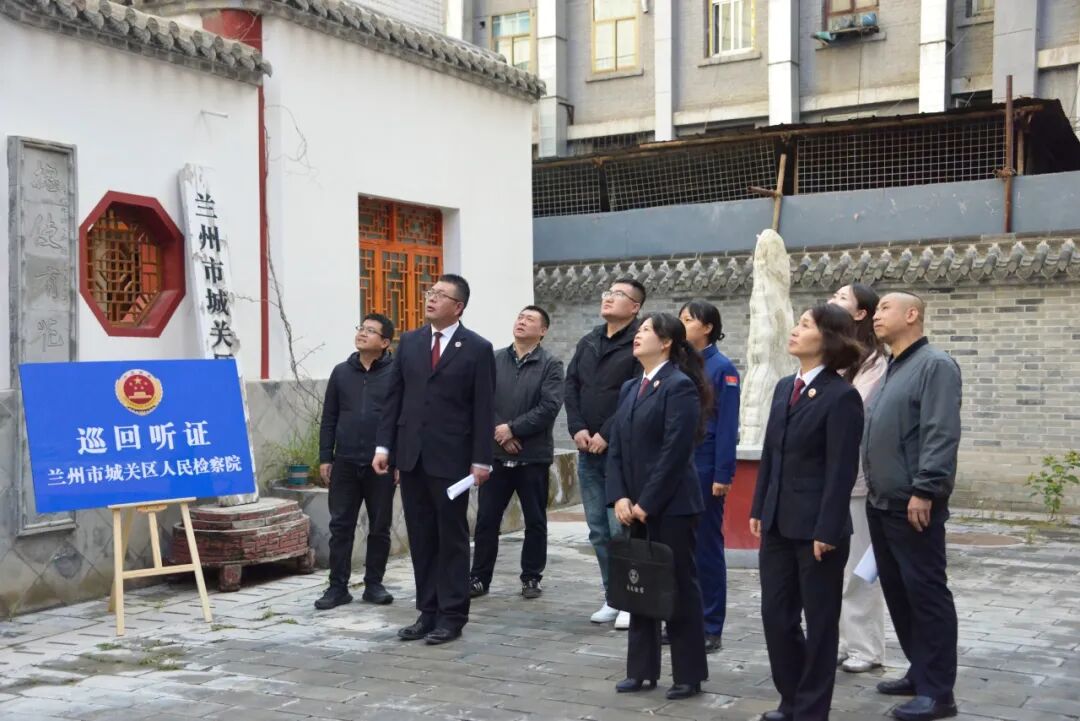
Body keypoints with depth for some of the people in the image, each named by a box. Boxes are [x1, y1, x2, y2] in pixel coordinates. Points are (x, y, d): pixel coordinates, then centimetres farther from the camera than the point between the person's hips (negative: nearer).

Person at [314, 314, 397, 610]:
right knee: (341, 526, 4)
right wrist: (325, 457, 5)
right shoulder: (341, 372, 8)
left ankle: (374, 584, 19)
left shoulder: (396, 372, -2)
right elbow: (329, 418, 10)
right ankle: (338, 586, 12)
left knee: (379, 527, 7)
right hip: (345, 463, 3)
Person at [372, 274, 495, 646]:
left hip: (450, 457, -4)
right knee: (421, 538, 10)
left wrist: (481, 459, -10)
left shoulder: (477, 349, -4)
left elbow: (483, 409, -6)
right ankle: (428, 612, 18)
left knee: (452, 538, 4)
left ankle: (452, 616, 12)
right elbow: (394, 396, 10)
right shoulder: (409, 342, 9)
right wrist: (383, 445, 3)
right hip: (411, 454, 5)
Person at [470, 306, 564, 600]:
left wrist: (513, 428, -16)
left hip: (533, 455, -2)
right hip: (496, 453, 2)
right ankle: (480, 577, 14)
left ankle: (531, 578, 19)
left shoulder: (551, 365, -1)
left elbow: (549, 407, -12)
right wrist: (499, 434, -12)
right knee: (486, 519, 4)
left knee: (535, 521, 8)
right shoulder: (494, 360, 7)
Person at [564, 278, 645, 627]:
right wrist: (577, 429, -2)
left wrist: (606, 434, -15)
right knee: (599, 530, 11)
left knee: (621, 529, -6)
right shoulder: (587, 342, 14)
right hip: (588, 451, 7)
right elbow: (571, 386, 12)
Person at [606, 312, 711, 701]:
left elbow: (675, 452, -17)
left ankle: (689, 675, 12)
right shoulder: (629, 388, 15)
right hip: (635, 507, 8)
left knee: (680, 588, 1)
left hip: (670, 506, -8)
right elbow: (616, 447, 11)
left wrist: (646, 503, -16)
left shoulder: (680, 386, -10)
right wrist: (620, 497, -2)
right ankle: (642, 669, 22)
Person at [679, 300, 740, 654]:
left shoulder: (722, 368, -7)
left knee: (706, 546, 2)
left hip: (704, 465, -5)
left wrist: (722, 475, -14)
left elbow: (727, 425, -10)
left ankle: (710, 627, 11)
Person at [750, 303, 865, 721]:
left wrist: (826, 531, -17)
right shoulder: (785, 387, 11)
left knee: (819, 621, 7)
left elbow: (841, 470, -15)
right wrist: (759, 510, 12)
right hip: (778, 523, 7)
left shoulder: (841, 396, -13)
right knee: (775, 614, 12)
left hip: (815, 528, -7)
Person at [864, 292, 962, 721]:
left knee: (926, 593, -4)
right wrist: (876, 490, 17)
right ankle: (919, 673, 25)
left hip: (913, 505, -9)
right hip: (882, 504, 9)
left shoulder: (935, 365, -9)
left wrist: (924, 490, -23)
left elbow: (941, 434, -18)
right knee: (897, 592, 14)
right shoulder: (892, 370, 19)